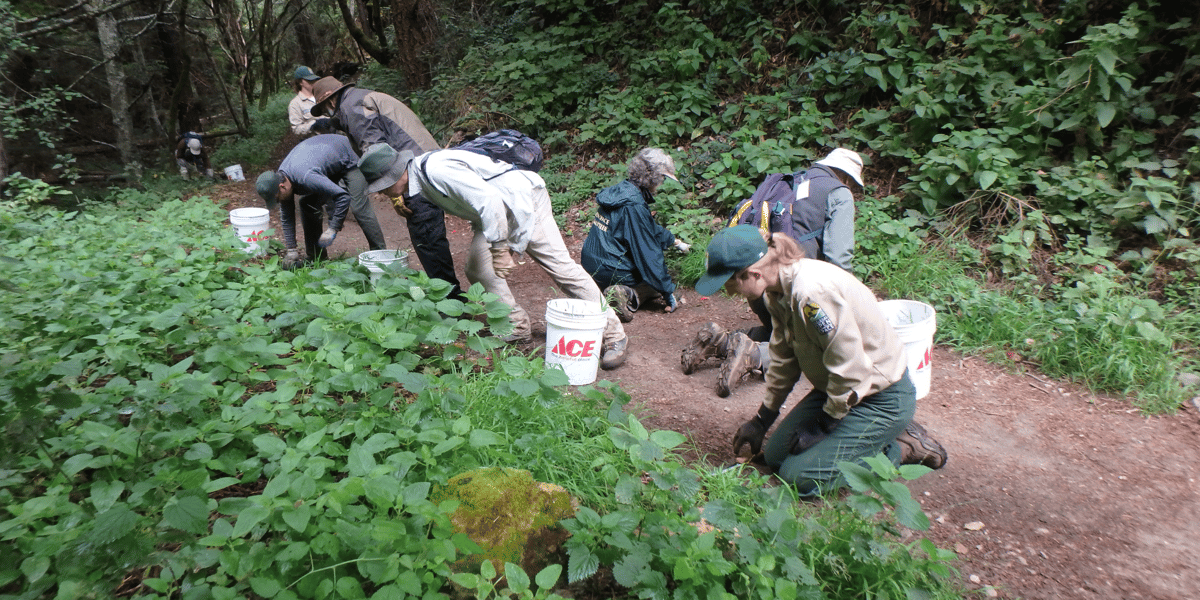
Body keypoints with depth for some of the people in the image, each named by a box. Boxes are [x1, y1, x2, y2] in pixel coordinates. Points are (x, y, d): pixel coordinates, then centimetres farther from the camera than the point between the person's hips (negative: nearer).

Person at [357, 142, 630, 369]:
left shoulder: (436, 169, -27)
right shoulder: (418, 178, 3)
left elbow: (488, 199, -33)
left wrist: (498, 248, -30)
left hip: (522, 198, -9)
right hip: (496, 213, 10)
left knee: (559, 264, -11)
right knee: (477, 268, -2)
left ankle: (613, 334, -6)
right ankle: (517, 328, 11)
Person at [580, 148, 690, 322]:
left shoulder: (620, 189, 6)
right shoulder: (635, 206, -22)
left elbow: (652, 230, 24)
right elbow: (649, 253, -18)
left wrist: (675, 241, 36)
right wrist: (668, 293, -11)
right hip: (608, 271, -9)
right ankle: (628, 295, -15)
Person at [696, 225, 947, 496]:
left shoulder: (813, 292, -33)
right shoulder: (778, 289, -3)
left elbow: (849, 368, -28)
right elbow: (784, 358, 10)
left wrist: (822, 426, -14)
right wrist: (760, 421, 15)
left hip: (880, 399, -9)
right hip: (835, 390, 9)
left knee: (801, 477, -12)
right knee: (775, 456, 10)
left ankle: (902, 448, 3)